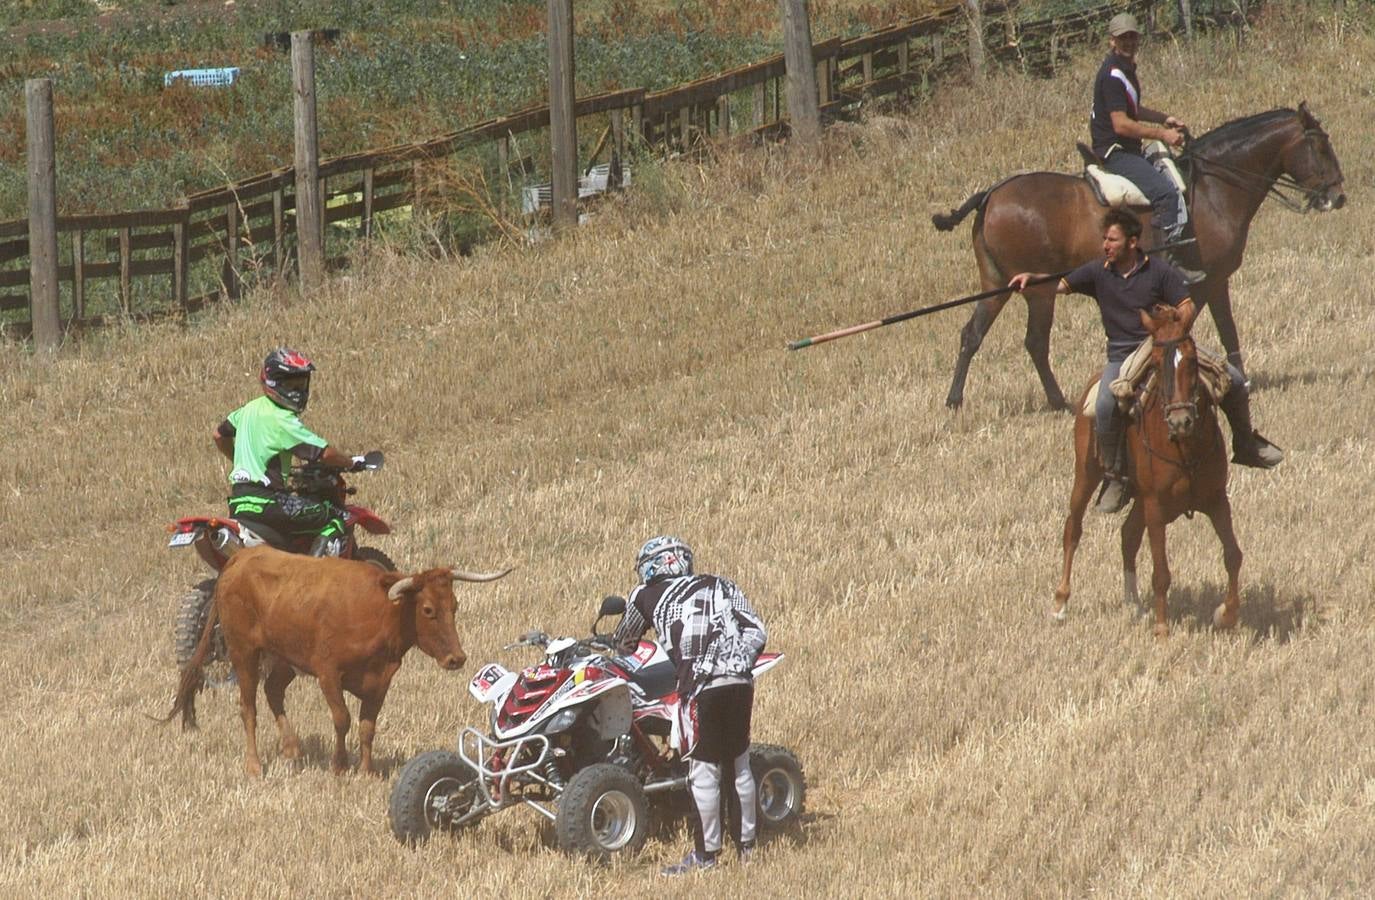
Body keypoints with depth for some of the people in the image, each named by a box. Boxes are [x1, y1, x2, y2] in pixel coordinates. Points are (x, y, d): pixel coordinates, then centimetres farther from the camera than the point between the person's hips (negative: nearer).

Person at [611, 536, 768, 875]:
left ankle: (705, 853, 5)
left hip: (700, 686, -5)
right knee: (739, 764, 17)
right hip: (741, 682, 5)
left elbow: (623, 643, 28)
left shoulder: (646, 596, 14)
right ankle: (748, 843, 27)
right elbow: (757, 631, 13)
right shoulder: (719, 586, 22)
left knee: (703, 770, 1)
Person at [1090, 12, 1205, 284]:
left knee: (1176, 178, 18)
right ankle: (1170, 260, -26)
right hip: (1114, 152, -11)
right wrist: (1162, 134, -19)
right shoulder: (1112, 75, -18)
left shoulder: (1126, 69, 15)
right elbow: (1121, 125, -23)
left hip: (1128, 151, 11)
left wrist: (1165, 119, 18)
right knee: (1166, 192, -25)